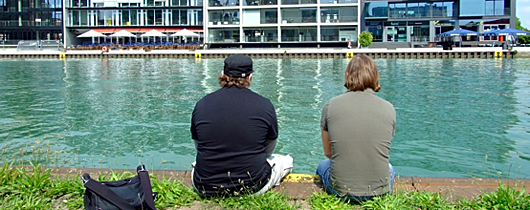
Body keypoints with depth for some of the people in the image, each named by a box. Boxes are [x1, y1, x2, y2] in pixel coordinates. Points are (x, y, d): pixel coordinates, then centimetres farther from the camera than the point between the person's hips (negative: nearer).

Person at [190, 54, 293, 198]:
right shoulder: (264, 105, -7)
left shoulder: (202, 104, -3)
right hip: (251, 187, 0)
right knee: (287, 161, 25)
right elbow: (269, 149, 7)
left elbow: (198, 145, 10)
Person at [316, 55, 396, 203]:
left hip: (340, 191, -1)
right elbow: (382, 151, 8)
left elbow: (328, 152, 3)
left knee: (322, 166, 34)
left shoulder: (331, 106, -8)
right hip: (378, 192, 1)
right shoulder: (389, 109, -5)